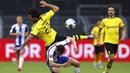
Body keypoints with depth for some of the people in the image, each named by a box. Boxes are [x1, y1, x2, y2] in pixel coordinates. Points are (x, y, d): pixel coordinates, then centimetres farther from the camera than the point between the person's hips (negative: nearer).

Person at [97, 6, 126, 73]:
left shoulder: (119, 20, 3)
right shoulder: (104, 21, 0)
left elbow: (123, 29, 11)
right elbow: (99, 30, 12)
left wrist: (123, 36, -8)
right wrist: (98, 40, 9)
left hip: (116, 42, 3)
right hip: (108, 41, -3)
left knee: (111, 58, 10)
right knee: (111, 57, -17)